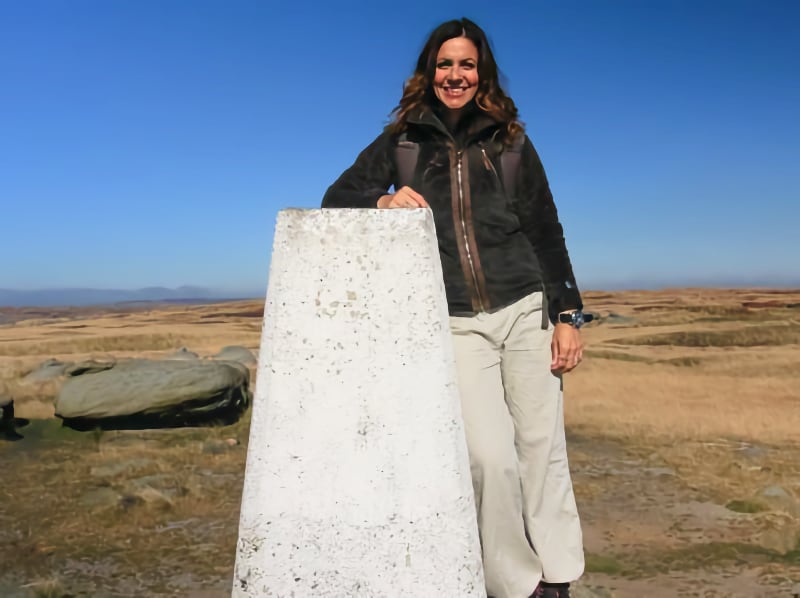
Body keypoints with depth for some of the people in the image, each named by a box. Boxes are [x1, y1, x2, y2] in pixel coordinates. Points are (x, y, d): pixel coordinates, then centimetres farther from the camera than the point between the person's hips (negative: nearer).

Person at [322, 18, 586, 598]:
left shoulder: (510, 142, 11)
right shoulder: (402, 141, 9)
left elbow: (546, 233, 10)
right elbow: (337, 197, 6)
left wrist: (568, 314, 4)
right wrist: (384, 199, -16)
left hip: (526, 312, 2)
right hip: (456, 325, -1)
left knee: (543, 451, 3)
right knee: (490, 456, -12)